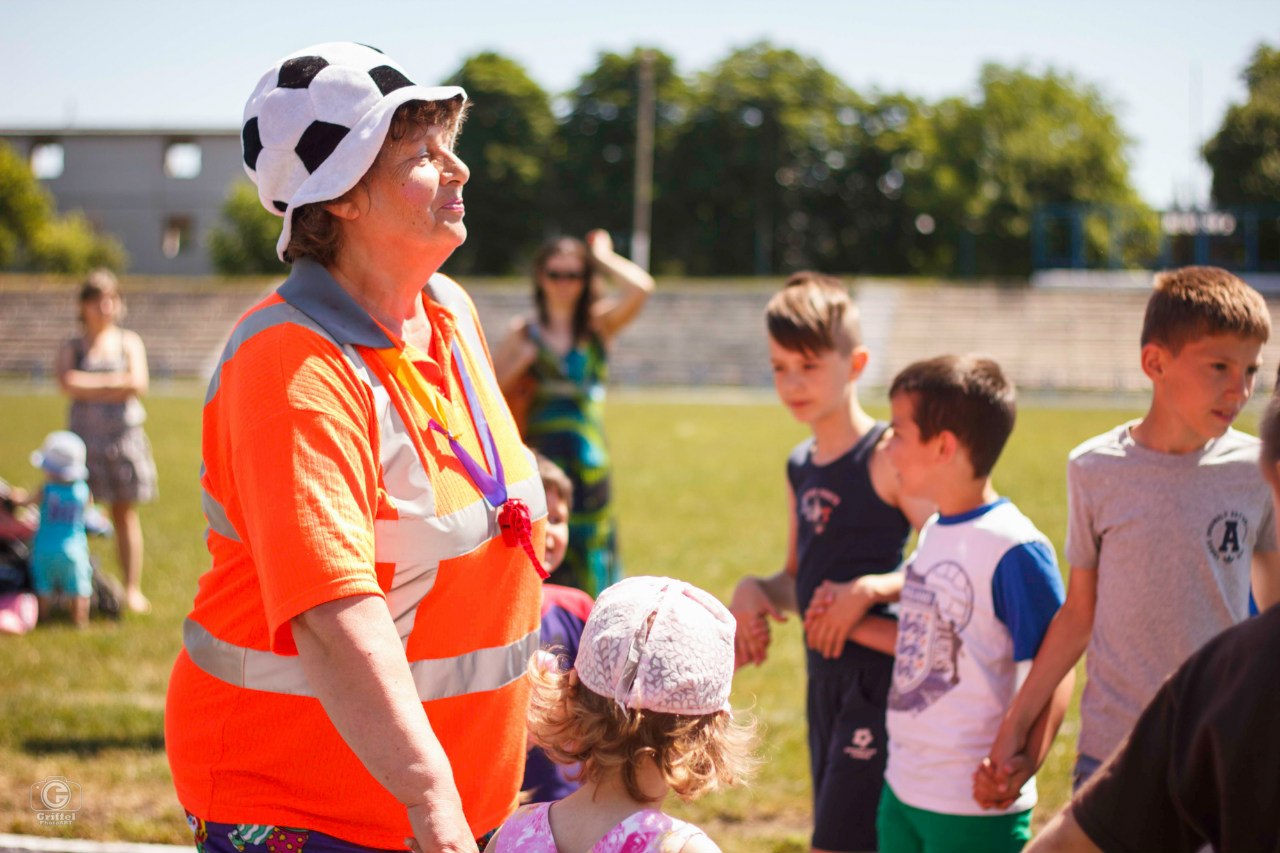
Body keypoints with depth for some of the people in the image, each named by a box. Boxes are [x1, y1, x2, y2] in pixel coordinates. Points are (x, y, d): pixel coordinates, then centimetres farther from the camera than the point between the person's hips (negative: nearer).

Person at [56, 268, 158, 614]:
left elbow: (139, 383, -7)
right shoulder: (72, 348, 7)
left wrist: (89, 385, -10)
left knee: (125, 514, 3)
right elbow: (67, 383, -12)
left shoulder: (129, 342, 9)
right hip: (83, 438, 0)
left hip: (124, 436, 0)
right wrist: (115, 382, -12)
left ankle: (132, 588, 8)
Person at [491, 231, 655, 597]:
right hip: (537, 455, -1)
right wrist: (523, 361, -9)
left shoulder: (599, 326, 6)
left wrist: (603, 257, 3)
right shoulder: (523, 333, 7)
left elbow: (641, 288, -11)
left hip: (588, 457, 1)